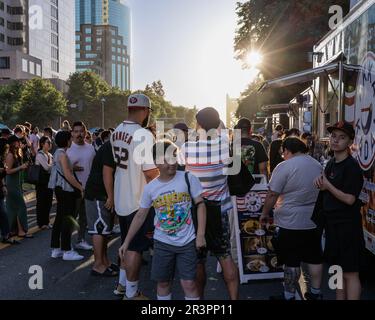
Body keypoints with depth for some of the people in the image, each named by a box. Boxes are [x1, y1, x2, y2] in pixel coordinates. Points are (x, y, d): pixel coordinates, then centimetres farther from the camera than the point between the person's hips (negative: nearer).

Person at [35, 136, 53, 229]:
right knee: (41, 202, 2)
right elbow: (47, 167, -20)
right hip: (42, 181, -7)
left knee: (48, 202, 11)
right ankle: (41, 223, 13)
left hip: (49, 180, 7)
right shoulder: (40, 154, -11)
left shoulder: (50, 155, 12)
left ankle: (46, 222, 22)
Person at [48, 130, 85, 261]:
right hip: (66, 189, -10)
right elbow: (68, 175, -20)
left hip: (60, 189, 10)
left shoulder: (58, 153, 15)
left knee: (59, 218, 12)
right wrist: (81, 187, -17)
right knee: (67, 220, -5)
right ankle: (67, 251, 0)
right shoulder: (62, 154, -15)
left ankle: (56, 249, 18)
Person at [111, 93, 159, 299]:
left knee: (127, 243, 22)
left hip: (121, 198, 8)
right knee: (136, 247, 5)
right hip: (138, 201, -8)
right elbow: (150, 171, -26)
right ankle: (131, 293, 18)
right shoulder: (144, 135, -22)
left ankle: (122, 284, 35)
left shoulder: (116, 132, 4)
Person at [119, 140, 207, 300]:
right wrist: (126, 241, 5)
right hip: (162, 243, 2)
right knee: (163, 282, 13)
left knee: (188, 283, 0)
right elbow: (140, 215, 5)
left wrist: (200, 235, -11)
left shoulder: (188, 178, -10)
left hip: (187, 242, -2)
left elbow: (200, 205, -5)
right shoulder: (150, 187, -4)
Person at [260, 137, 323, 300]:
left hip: (291, 222, -7)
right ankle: (316, 293, 27)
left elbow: (272, 195, -15)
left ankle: (289, 296, 14)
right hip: (314, 220, 7)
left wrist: (264, 214, -3)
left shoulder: (284, 166, -15)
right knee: (315, 258, 15)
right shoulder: (318, 165, 9)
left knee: (292, 262, 3)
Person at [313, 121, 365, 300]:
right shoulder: (331, 163, 9)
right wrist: (322, 185, -2)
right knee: (338, 269, 19)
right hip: (332, 223, 8)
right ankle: (339, 298, 31)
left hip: (347, 226, -8)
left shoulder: (352, 167, -16)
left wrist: (327, 185, -14)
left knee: (350, 273, 0)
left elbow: (349, 199, -22)